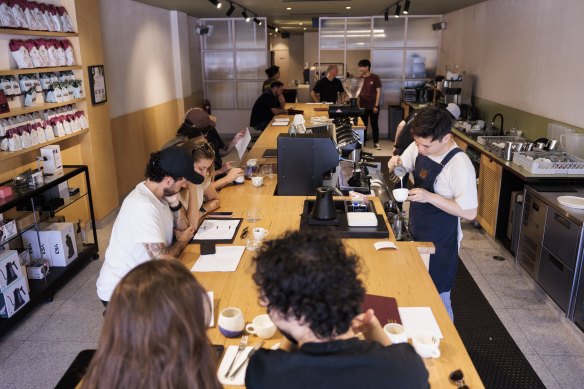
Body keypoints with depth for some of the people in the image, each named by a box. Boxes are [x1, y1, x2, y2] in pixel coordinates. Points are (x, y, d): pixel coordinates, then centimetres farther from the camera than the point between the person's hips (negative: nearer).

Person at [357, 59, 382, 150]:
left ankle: (376, 143, 14)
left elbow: (378, 92, -5)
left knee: (374, 124, 5)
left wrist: (376, 105, -11)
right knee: (363, 124, 9)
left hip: (373, 106, -3)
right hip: (363, 106, 3)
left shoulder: (375, 78, -5)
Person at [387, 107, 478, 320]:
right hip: (416, 233, 7)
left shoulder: (460, 165, -26)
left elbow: (469, 212, -24)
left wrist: (430, 197, -30)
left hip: (441, 243, -7)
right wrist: (395, 164, -13)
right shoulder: (419, 146, -7)